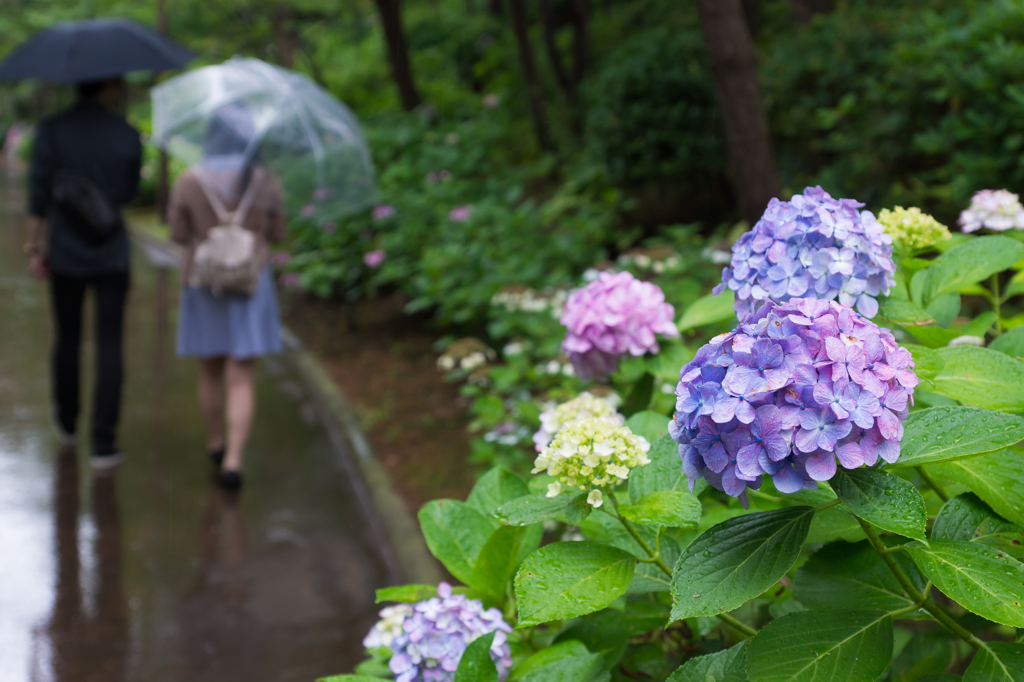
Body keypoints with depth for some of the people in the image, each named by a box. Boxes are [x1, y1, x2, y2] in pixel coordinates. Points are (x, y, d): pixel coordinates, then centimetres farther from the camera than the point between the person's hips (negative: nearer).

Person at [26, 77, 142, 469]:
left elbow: (39, 195, -8)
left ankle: (67, 423, 38)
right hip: (112, 256, -1)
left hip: (65, 256, 1)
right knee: (109, 349, 1)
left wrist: (34, 248, 0)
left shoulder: (51, 132, -7)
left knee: (67, 341, 19)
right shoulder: (127, 135, -5)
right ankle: (103, 445, -3)